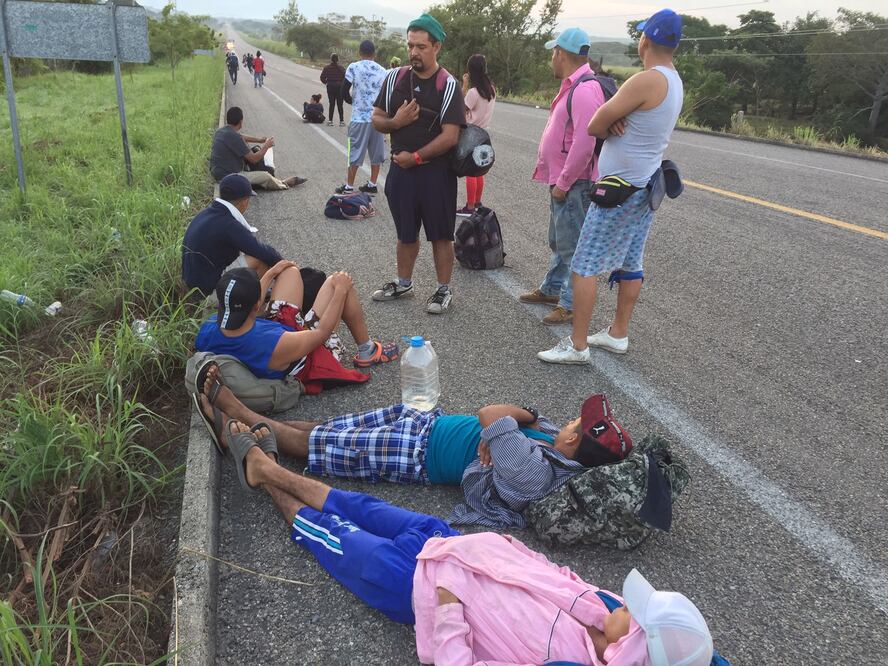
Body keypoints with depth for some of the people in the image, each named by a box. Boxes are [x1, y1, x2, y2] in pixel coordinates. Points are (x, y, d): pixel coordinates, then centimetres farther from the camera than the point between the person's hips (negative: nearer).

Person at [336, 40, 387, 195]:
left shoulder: (354, 67, -4)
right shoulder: (382, 71, 7)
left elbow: (344, 92, -6)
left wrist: (353, 101, 13)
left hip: (360, 117, -3)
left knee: (355, 153, 2)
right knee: (376, 152, 12)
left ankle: (349, 187, 7)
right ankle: (372, 184, 18)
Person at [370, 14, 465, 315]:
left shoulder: (448, 86, -10)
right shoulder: (395, 78, 4)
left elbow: (450, 136, -16)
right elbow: (377, 120, 9)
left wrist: (416, 157, -13)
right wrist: (396, 122, -12)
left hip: (436, 171, -4)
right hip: (401, 168, 4)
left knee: (440, 235, 6)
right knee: (406, 233, 16)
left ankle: (444, 290, 19)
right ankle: (403, 284, 33)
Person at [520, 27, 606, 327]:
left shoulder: (584, 90, -21)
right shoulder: (572, 86, 13)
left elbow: (584, 145, -26)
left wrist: (563, 183, -20)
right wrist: (557, 180, 6)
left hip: (573, 184, -10)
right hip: (561, 181, 10)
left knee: (572, 246, -2)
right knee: (559, 242, 22)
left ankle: (572, 304, 8)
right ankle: (552, 289, 36)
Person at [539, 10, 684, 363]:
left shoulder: (647, 80, -20)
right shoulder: (674, 82, 10)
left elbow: (594, 126, -16)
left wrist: (611, 124, 4)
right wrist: (617, 122, -10)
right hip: (646, 185, 10)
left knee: (584, 265, -5)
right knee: (631, 263, 14)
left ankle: (577, 345, -1)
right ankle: (618, 334, 25)